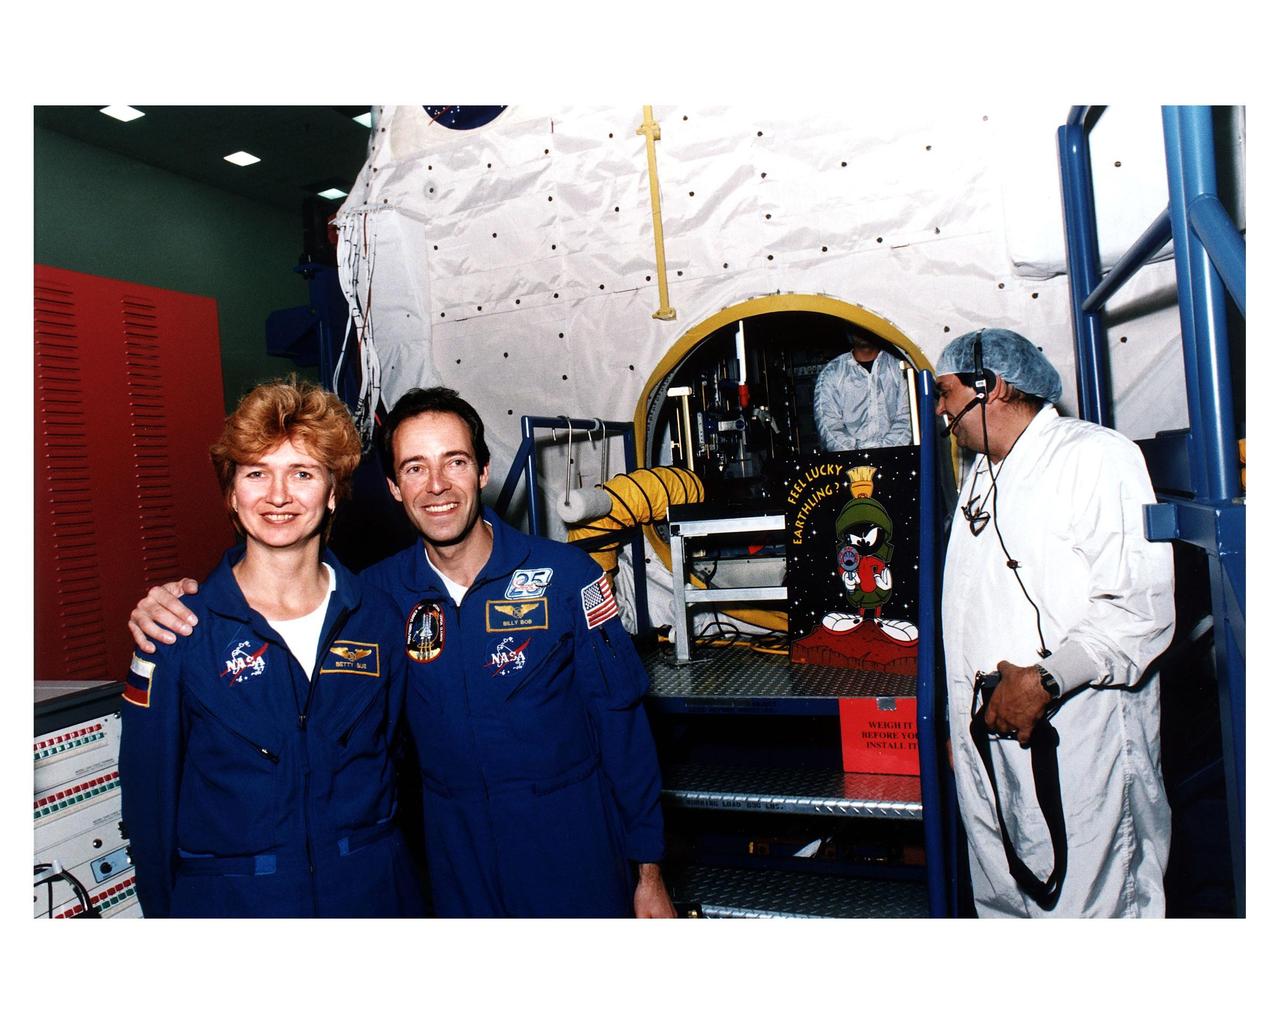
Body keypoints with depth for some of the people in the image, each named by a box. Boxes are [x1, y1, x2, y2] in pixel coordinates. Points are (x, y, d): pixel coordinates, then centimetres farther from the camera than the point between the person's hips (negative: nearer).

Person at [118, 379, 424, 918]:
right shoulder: (181, 630, -10)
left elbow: (396, 757, 5)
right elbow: (149, 795, -4)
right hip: (228, 897, -1)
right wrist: (163, 909, -1)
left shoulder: (378, 617, -4)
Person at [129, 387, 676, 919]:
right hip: (458, 848, 3)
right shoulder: (381, 590, -6)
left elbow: (621, 722, -9)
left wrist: (648, 871, -7)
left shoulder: (566, 574, -14)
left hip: (575, 846, -2)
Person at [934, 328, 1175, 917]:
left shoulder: (1095, 455, -7)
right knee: (1001, 902, 14)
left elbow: (1141, 608, -17)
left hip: (1078, 748, -7)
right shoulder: (980, 477, 20)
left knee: (1088, 907, 0)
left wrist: (1046, 680, -23)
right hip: (985, 739, 8)